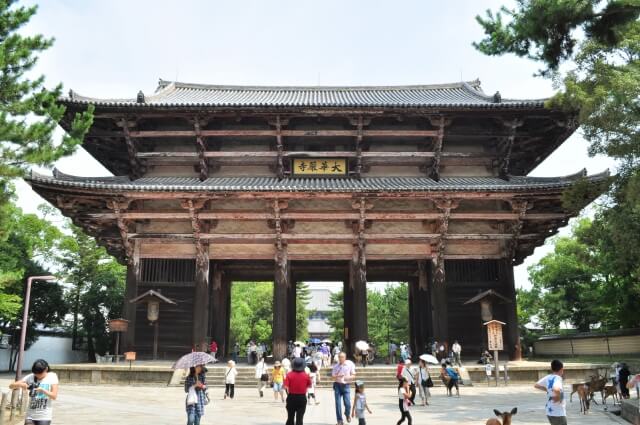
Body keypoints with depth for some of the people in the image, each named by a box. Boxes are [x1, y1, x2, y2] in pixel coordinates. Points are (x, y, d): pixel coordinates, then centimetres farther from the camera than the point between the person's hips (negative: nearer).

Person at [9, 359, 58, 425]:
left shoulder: (52, 377, -4)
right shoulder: (30, 377, 1)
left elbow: (54, 396, -9)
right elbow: (11, 386, 1)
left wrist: (42, 390, -24)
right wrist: (20, 384, -20)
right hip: (31, 415, 3)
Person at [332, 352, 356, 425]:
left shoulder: (350, 364, -3)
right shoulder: (336, 366, 2)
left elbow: (353, 375, 2)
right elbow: (333, 376, 5)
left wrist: (348, 377, -19)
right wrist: (337, 376, -18)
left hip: (346, 385, -1)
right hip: (337, 385, 1)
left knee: (347, 404, -7)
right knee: (338, 404, -1)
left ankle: (347, 415, 25)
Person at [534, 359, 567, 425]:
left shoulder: (548, 378, 4)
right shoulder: (558, 378, -18)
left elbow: (536, 385, 15)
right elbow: (556, 389, -39)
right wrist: (558, 396, -20)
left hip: (549, 411, 8)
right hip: (558, 413, -8)